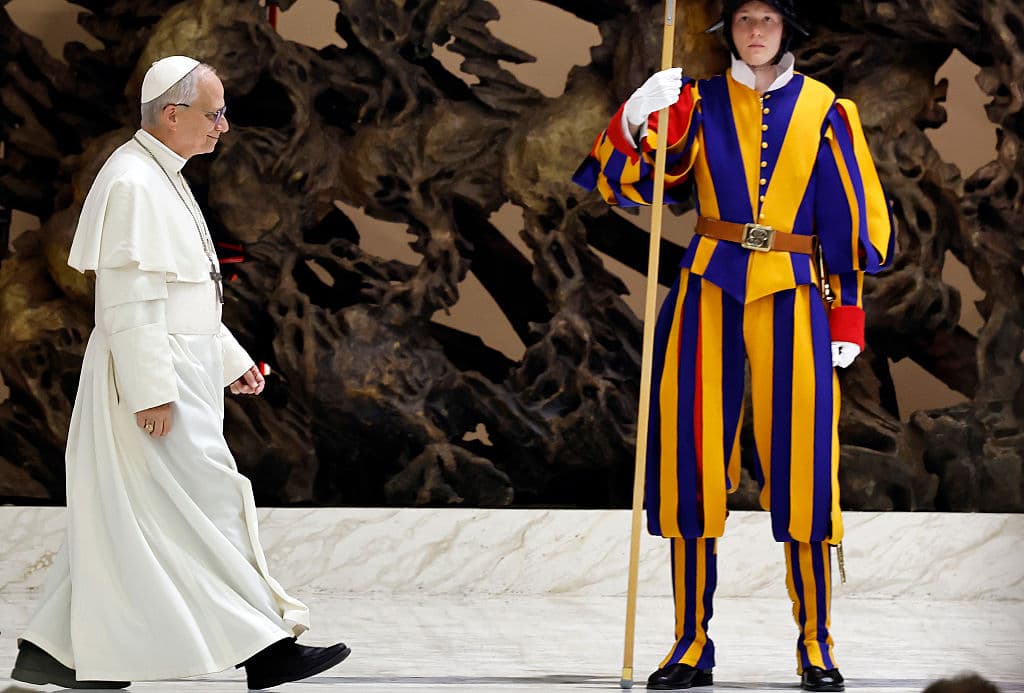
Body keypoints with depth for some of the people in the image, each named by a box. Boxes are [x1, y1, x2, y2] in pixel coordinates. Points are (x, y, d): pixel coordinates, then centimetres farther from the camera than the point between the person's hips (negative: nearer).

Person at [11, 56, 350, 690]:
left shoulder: (163, 179, 16)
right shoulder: (132, 185, -16)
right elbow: (131, 299, -21)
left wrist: (231, 360, 20)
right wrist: (152, 393, -23)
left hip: (179, 370, 10)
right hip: (151, 378, -10)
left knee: (120, 516, 11)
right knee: (209, 506, -6)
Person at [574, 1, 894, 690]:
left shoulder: (823, 110, 9)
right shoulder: (699, 103, 9)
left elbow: (852, 214, 8)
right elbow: (630, 183, 0)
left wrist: (850, 313, 2)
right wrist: (634, 122, -20)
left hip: (792, 296, -1)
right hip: (710, 291, 1)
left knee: (800, 465, -5)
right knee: (693, 462, -2)